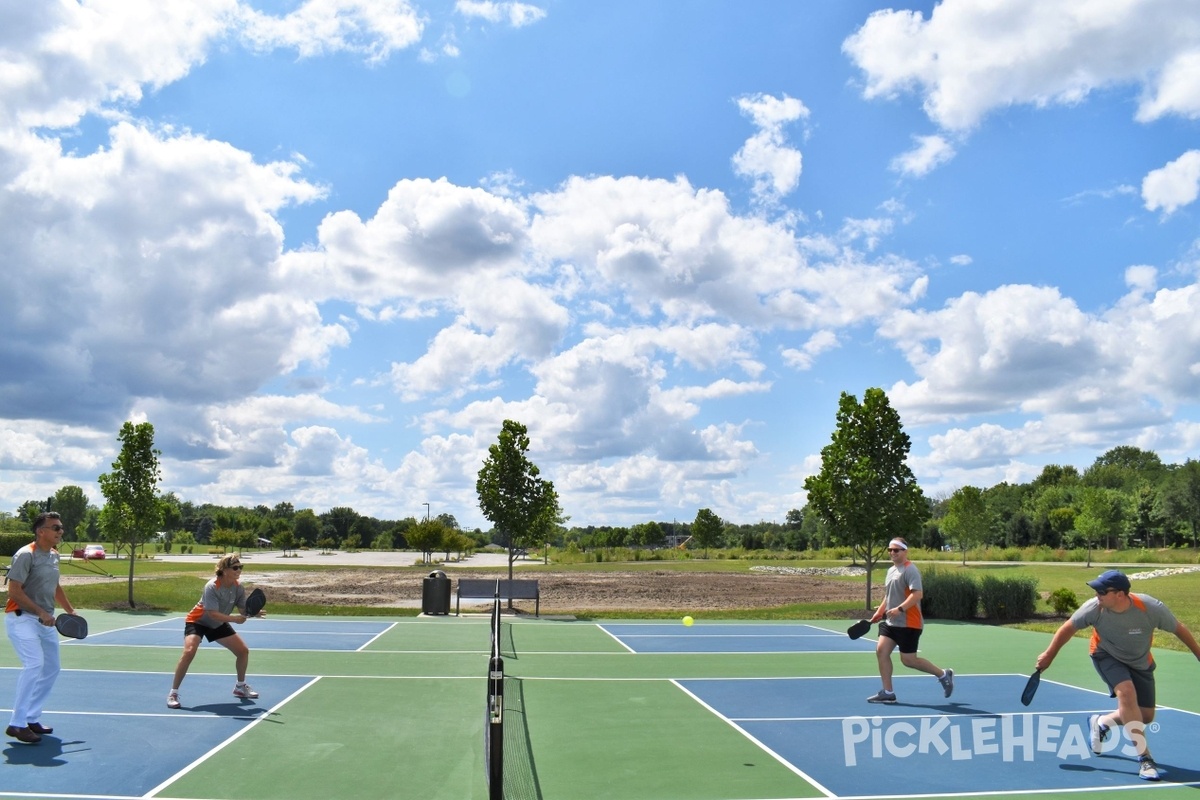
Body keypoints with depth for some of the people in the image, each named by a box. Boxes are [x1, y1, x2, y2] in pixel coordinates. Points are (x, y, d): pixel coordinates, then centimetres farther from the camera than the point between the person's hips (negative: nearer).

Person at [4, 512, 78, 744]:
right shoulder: (26, 555, -16)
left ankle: (32, 719, 22)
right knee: (34, 664, -22)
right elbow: (14, 591, -20)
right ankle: (17, 724, -15)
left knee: (52, 667, 11)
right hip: (21, 618, -9)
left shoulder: (54, 555, 9)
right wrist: (41, 613, -22)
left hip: (45, 621, 9)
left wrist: (70, 610, 17)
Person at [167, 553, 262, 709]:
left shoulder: (238, 587, -15)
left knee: (243, 650, 4)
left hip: (219, 624, 7)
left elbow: (244, 609, -13)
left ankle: (240, 687, 26)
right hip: (198, 621, -6)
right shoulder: (212, 587, -33)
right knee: (189, 652, -29)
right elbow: (213, 614, -38)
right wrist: (234, 619, -49)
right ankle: (173, 693, -15)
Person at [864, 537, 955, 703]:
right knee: (881, 650, -4)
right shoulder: (891, 570, 14)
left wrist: (900, 609, -33)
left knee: (908, 660, -2)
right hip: (890, 622, 8)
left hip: (908, 624, -8)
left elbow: (917, 594, -25)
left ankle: (943, 675, 20)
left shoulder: (910, 570, -14)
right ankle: (888, 692, 3)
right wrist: (879, 612, 17)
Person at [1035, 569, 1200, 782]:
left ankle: (1100, 723, 32)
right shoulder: (1094, 608, -31)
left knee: (1146, 716, 4)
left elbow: (1180, 629, -13)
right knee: (1126, 692, -28)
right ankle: (1145, 758, -20)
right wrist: (1049, 655, -7)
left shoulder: (1151, 608, -33)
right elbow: (1068, 628, -13)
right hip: (1107, 656, -2)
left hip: (1140, 663, 2)